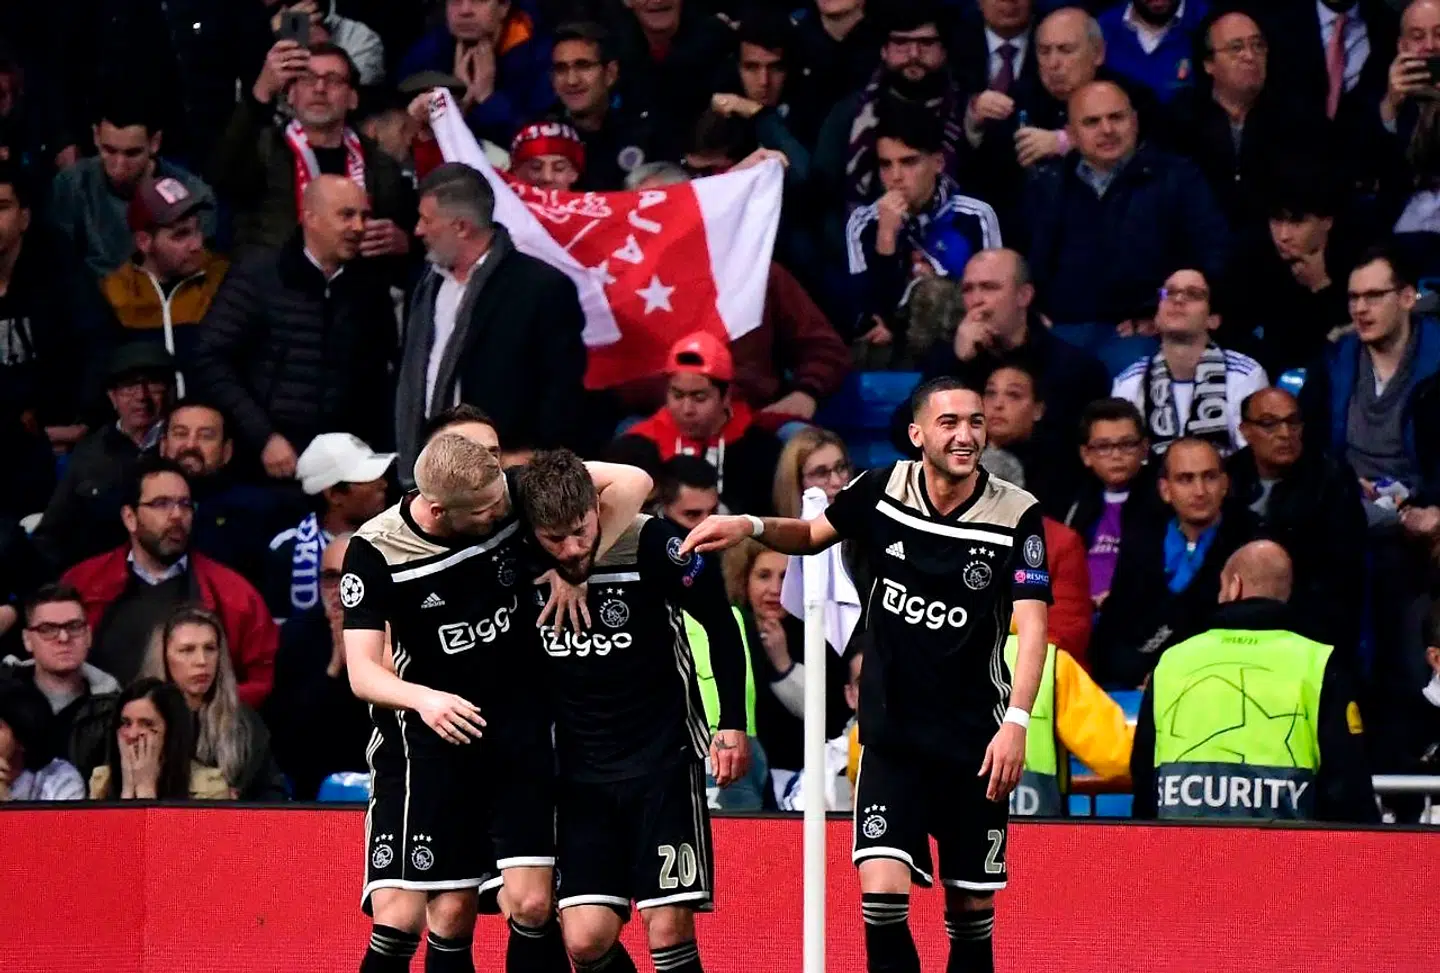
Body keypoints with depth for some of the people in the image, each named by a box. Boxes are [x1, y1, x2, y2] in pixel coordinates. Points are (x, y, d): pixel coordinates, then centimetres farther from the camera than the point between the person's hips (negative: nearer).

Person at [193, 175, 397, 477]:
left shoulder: (370, 290, 11)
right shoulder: (257, 277, 0)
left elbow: (377, 383, 15)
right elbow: (211, 362, -5)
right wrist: (264, 438, -11)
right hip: (261, 463, -3)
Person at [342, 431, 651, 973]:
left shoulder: (514, 495, -10)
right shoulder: (375, 552, -14)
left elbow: (632, 483, -6)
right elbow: (362, 671, -14)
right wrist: (424, 699, -34)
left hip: (520, 732, 2)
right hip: (428, 740, -1)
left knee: (532, 903, -8)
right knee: (399, 916, -8)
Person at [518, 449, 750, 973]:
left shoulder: (650, 545, -16)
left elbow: (719, 622, -2)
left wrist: (733, 724, -2)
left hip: (663, 756, -3)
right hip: (578, 769, 3)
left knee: (669, 930, -9)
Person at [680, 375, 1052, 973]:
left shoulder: (1016, 515, -10)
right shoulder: (882, 492, -3)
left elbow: (1032, 624, -16)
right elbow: (813, 535, 16)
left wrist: (1016, 722, -28)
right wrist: (750, 527, -4)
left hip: (975, 743, -1)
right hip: (892, 737, 1)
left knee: (972, 910, 6)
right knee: (881, 893, -15)